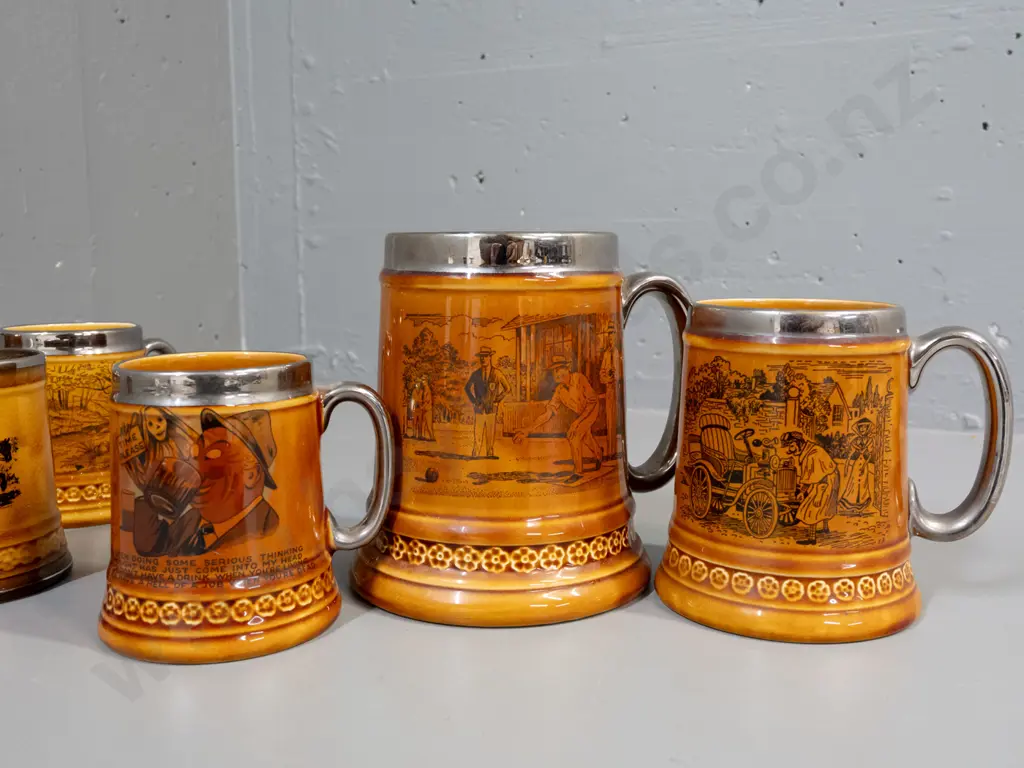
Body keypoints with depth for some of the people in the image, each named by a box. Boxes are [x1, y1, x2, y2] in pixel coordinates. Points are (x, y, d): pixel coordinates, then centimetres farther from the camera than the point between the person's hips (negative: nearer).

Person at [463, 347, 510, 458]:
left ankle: (490, 454, 10)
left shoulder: (497, 374, -1)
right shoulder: (476, 374, 5)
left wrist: (497, 399, 1)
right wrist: (473, 400, 9)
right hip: (479, 408, 1)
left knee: (490, 435, 3)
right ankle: (476, 456, 0)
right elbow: (467, 388, 21)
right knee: (477, 434, -3)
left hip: (491, 409, -1)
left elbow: (507, 388, 7)